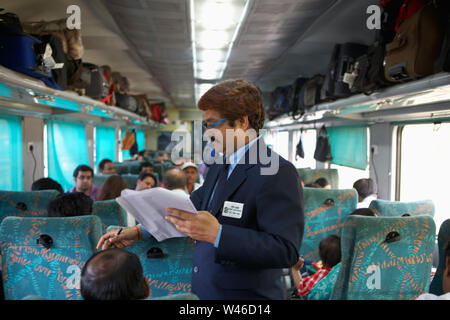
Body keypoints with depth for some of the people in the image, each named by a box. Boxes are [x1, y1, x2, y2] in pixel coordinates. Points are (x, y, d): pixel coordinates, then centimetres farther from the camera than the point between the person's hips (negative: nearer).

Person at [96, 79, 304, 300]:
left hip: (246, 293, -7)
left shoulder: (278, 174, -19)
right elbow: (189, 210, 16)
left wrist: (217, 234, -33)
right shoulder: (220, 166, 9)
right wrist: (139, 232, 9)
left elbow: (286, 250, -26)